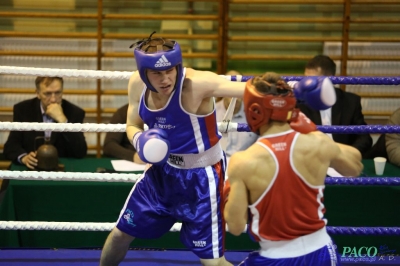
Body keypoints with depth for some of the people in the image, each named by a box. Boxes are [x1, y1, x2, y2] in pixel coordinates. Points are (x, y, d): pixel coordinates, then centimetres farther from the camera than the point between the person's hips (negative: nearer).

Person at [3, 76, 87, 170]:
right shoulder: (23, 109, 1)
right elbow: (11, 146, -2)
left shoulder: (74, 112, -3)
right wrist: (24, 157, -23)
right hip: (31, 169, 0)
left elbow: (81, 153, -12)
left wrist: (62, 120, -20)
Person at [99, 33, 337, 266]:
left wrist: (294, 89, -61)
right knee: (121, 234, 19)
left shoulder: (196, 83, -30)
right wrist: (141, 141, -21)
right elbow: (133, 126, 4)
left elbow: (246, 89, -44)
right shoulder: (137, 84, -11)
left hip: (201, 178, -6)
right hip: (163, 171, 6)